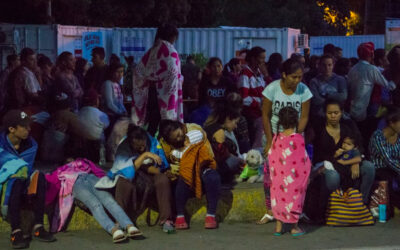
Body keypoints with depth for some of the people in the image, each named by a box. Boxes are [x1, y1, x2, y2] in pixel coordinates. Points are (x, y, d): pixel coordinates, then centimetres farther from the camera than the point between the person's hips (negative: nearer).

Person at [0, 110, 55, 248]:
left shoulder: (31, 145, -1)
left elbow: (26, 171, -11)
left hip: (19, 192, 4)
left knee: (38, 176, -23)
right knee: (15, 181, -35)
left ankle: (38, 227, -27)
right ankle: (15, 232, -40)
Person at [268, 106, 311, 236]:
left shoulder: (276, 138, -2)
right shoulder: (298, 139, -14)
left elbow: (271, 158, 4)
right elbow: (304, 161, -10)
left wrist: (274, 175, 15)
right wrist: (307, 175, 2)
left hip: (279, 176, 3)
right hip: (295, 179, -3)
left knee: (279, 196, 13)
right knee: (294, 198, 8)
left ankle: (278, 227, 16)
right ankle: (295, 227, 15)